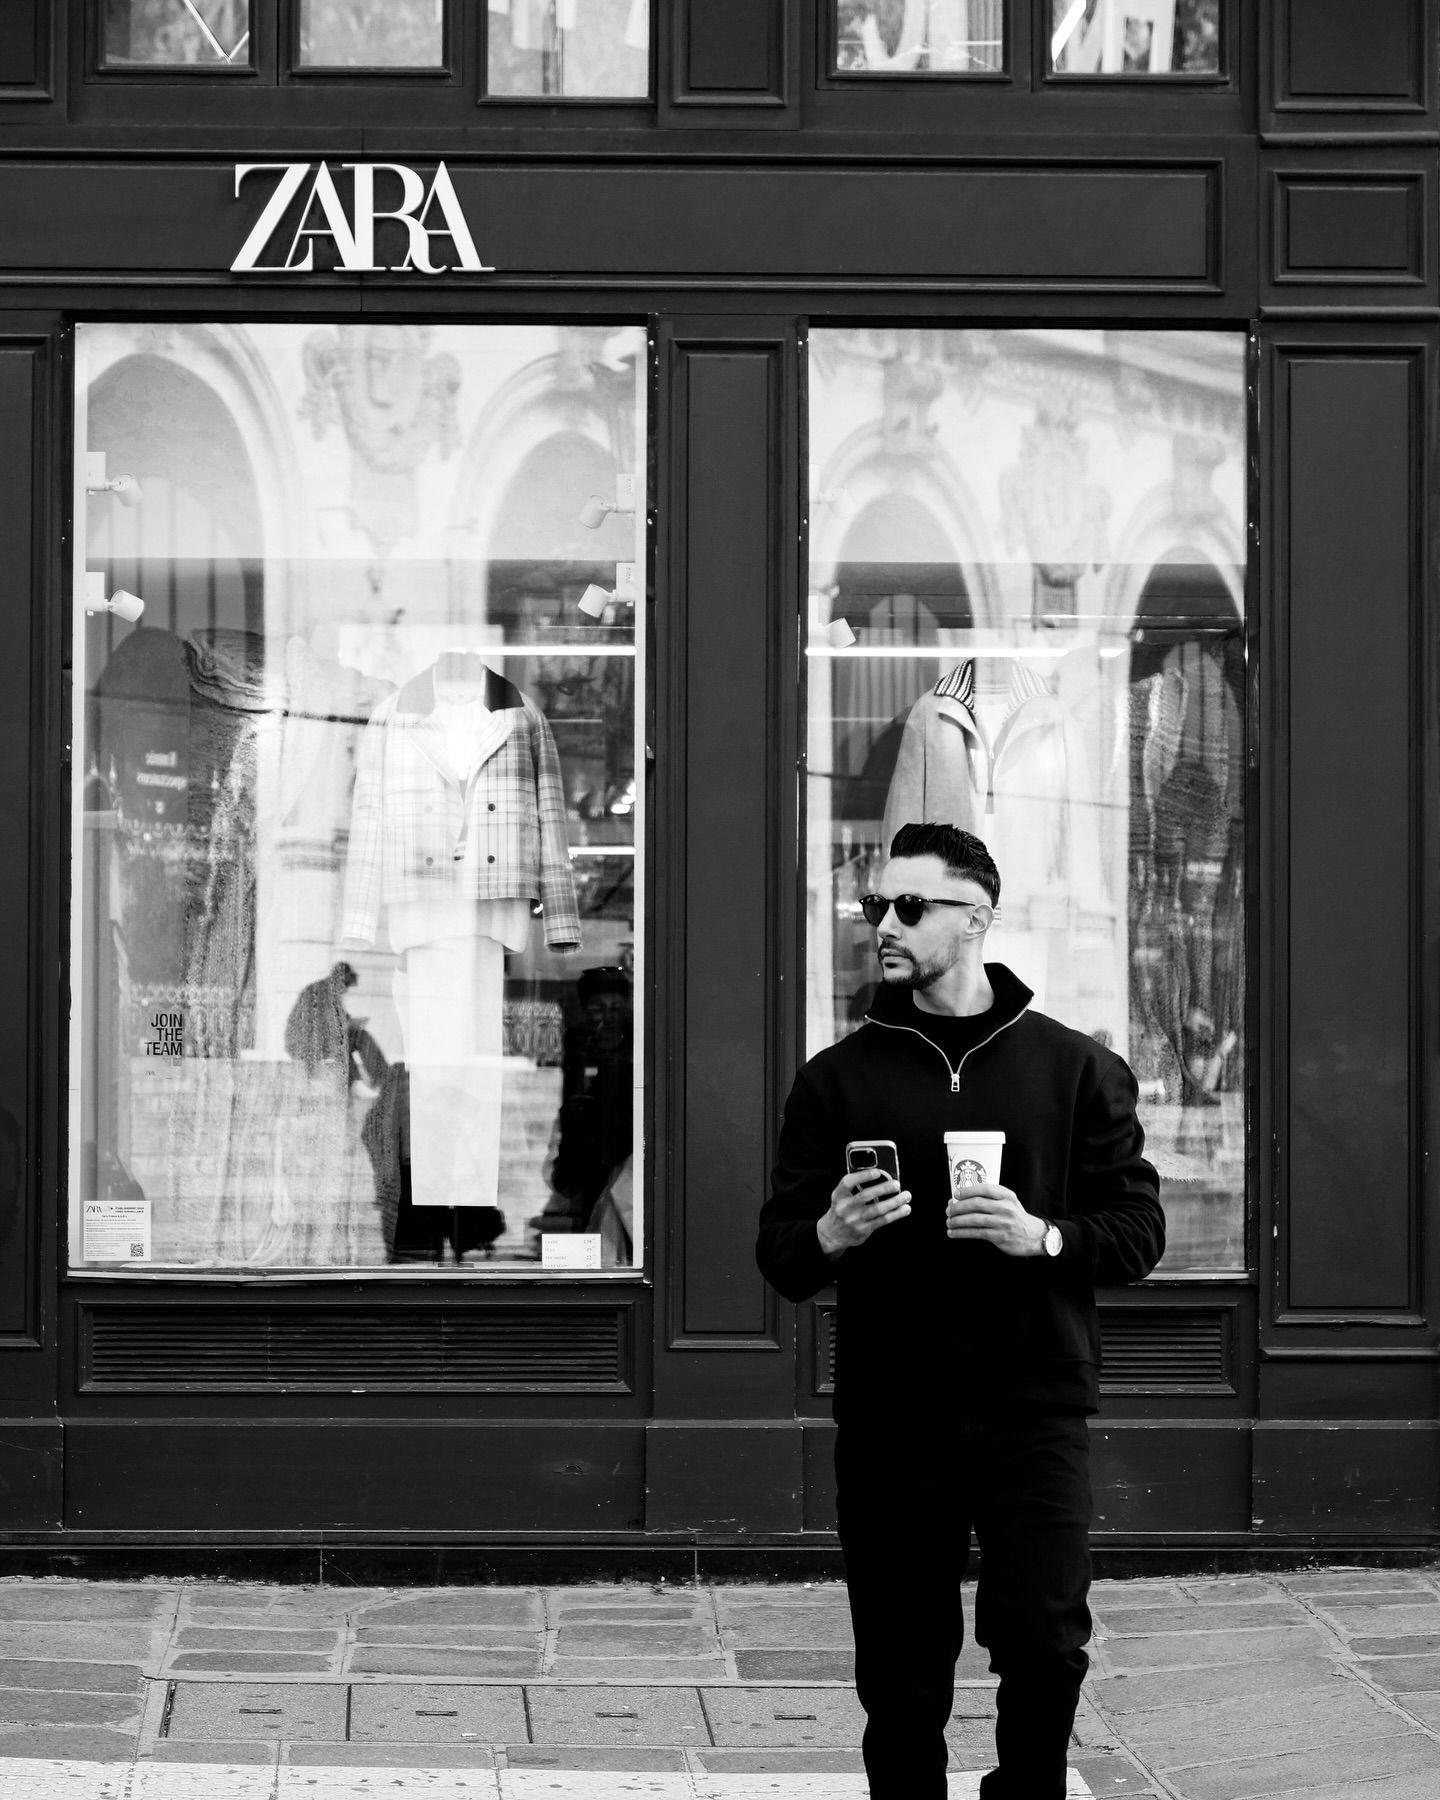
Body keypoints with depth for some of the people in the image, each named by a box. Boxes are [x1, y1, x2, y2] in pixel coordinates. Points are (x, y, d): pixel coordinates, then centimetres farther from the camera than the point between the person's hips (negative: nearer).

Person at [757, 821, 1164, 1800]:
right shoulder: (840, 1077, 9)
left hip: (1035, 1413, -1)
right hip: (889, 1417, 1)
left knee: (1045, 1646, -10)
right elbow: (779, 1251, 8)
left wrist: (1045, 1238, -14)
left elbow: (1139, 1230, 4)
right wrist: (830, 1237, -14)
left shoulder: (1076, 1068, 6)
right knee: (901, 1674, 4)